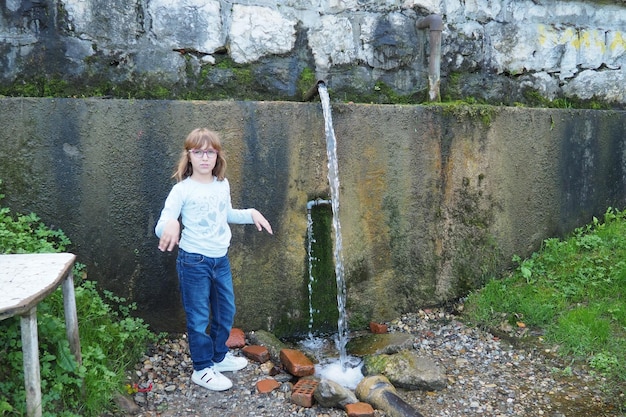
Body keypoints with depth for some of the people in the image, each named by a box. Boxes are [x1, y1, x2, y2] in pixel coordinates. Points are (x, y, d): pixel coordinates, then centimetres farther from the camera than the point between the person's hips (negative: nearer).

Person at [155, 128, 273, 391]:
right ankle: (203, 369, 22)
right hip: (194, 262, -6)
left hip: (221, 259, 6)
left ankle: (220, 356, 40)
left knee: (226, 311, 19)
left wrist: (251, 214, 8)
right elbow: (161, 226, -18)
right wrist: (169, 224, -40)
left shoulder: (222, 185, 4)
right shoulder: (182, 189, -13)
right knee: (199, 318, 5)